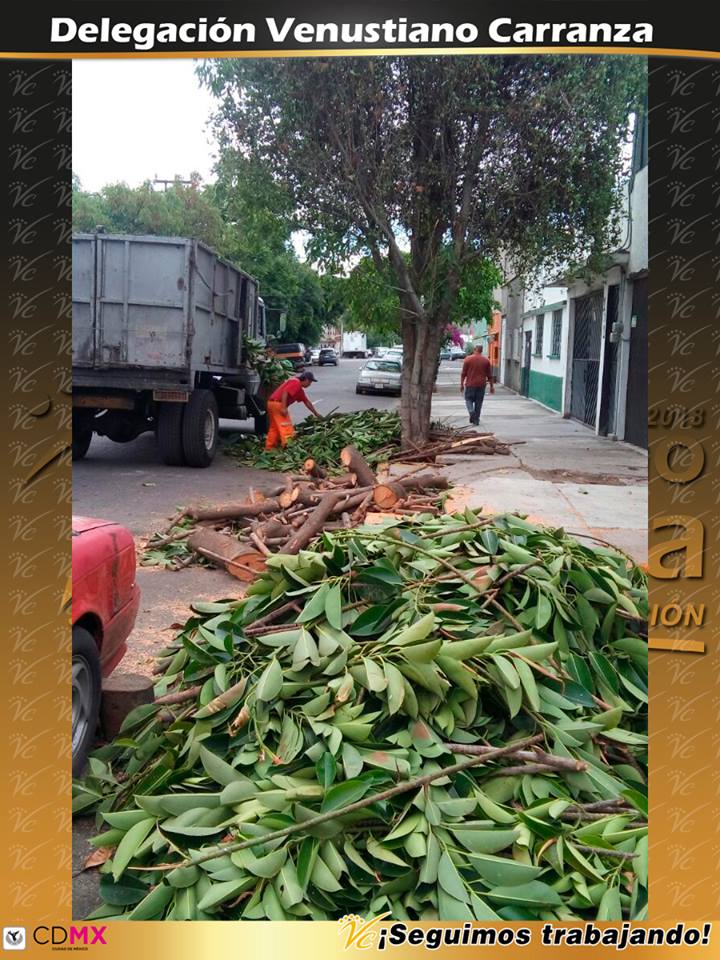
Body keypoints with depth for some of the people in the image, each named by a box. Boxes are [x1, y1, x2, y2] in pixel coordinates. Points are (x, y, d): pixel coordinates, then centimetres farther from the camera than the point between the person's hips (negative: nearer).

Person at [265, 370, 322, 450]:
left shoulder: (300, 389, 22)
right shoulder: (296, 382, -8)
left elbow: (307, 402, 29)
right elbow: (285, 392, -21)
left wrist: (316, 413, 34)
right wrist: (284, 408, -24)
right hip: (277, 403, -10)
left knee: (274, 427, 15)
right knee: (286, 426, -9)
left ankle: (269, 447, 19)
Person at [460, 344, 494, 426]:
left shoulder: (468, 359, -4)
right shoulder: (486, 360, 1)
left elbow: (463, 373, -2)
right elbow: (489, 375, 6)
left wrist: (462, 384, 5)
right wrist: (491, 386, 13)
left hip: (470, 384, -2)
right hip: (481, 385, 2)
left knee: (469, 399, 10)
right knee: (478, 402, 8)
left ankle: (472, 412, -17)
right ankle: (476, 420, 11)